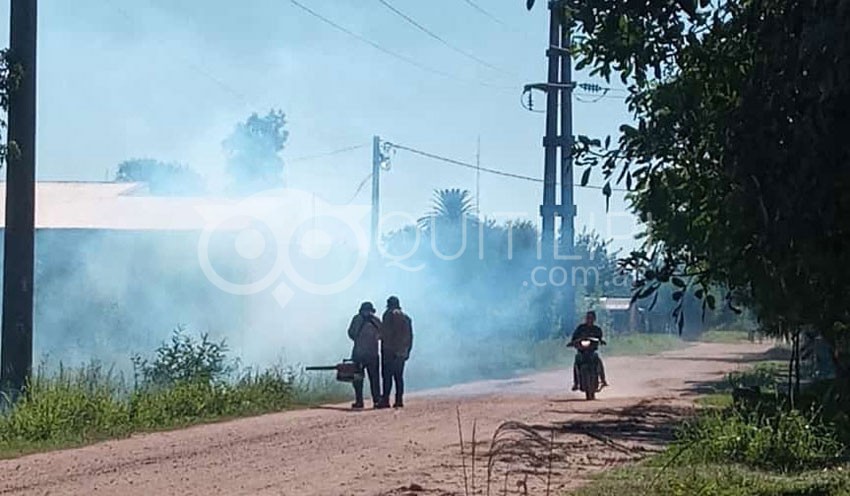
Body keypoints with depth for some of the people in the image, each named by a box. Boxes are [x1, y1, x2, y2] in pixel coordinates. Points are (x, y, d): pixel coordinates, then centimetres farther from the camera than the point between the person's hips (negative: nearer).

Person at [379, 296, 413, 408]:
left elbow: (385, 333, -12)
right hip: (402, 352, 6)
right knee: (399, 376, 9)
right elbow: (410, 336, 16)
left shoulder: (389, 314, -3)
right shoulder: (406, 317, 17)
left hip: (390, 350, -6)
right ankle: (399, 399, 4)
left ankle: (385, 400, -14)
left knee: (387, 375, -8)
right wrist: (407, 351, 19)